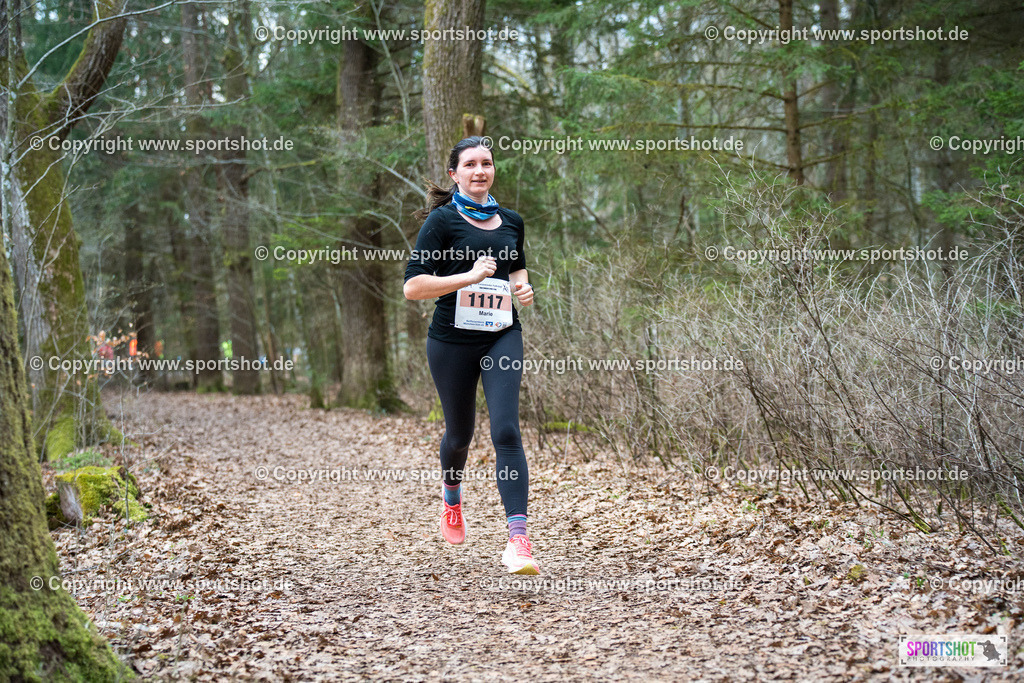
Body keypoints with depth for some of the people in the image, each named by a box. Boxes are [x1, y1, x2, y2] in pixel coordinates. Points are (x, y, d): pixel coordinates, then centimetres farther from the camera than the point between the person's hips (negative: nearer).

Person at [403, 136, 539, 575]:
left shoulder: (511, 221, 9)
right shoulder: (443, 220, -6)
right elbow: (412, 287, -14)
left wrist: (523, 287, 6)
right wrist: (470, 276, -22)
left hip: (502, 337, 2)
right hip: (452, 340, -2)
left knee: (506, 430, -14)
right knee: (460, 432, 14)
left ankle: (517, 539, -19)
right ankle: (451, 493, 49)